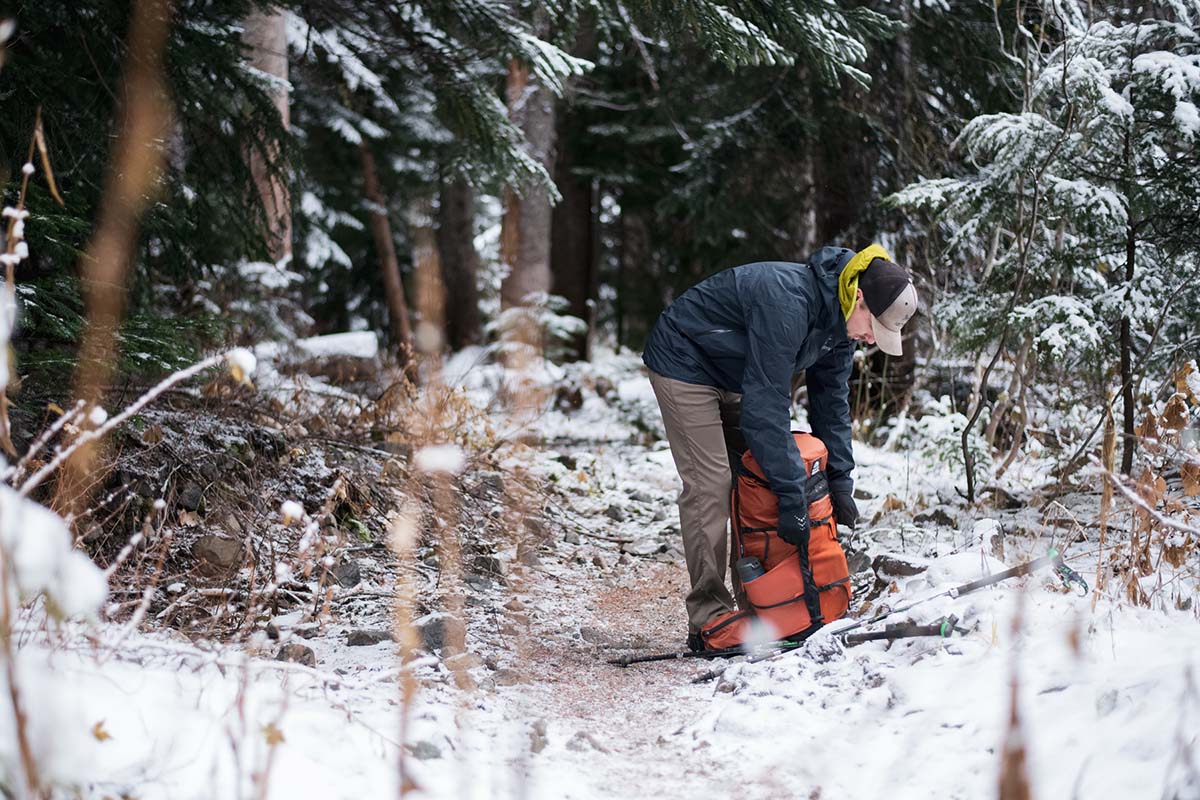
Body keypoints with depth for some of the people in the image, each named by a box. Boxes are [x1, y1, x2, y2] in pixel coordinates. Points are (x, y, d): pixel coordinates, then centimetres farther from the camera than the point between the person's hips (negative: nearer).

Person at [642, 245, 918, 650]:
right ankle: (709, 620, -14)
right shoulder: (788, 301, -37)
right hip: (685, 364, -9)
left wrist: (840, 481, -3)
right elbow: (767, 407, -37)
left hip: (733, 377, 9)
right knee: (710, 486, -16)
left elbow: (831, 402, 2)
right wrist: (792, 497, -35)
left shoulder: (839, 317, -9)